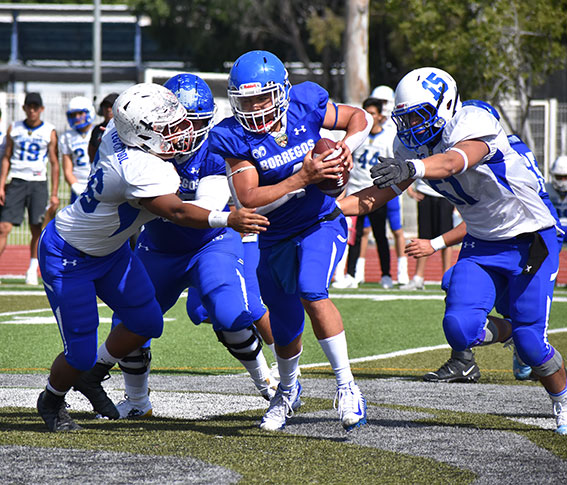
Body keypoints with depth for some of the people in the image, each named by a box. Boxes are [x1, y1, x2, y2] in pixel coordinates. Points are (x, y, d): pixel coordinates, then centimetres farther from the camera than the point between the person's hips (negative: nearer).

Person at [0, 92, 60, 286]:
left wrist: (54, 194, -1)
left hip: (38, 183, -1)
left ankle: (32, 271, 14)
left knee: (37, 230, 1)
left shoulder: (49, 132, 1)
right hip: (16, 182, 1)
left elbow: (54, 164, 3)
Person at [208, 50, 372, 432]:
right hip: (276, 238, 2)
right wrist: (303, 178, -32)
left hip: (321, 224, -2)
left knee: (311, 292, -30)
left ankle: (347, 386, -20)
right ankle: (288, 390, 47)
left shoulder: (305, 106, -13)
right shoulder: (235, 138, -16)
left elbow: (359, 117, 5)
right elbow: (249, 200, -24)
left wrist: (348, 146, -16)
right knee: (286, 330, 14)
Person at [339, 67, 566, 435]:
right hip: (481, 245, 6)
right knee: (460, 330, -16)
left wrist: (416, 167, -64)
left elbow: (454, 161, -44)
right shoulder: (413, 149, -1)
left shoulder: (474, 124, -24)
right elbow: (380, 195, 0)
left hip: (531, 240, -6)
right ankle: (508, 331, 19)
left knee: (531, 344, -9)